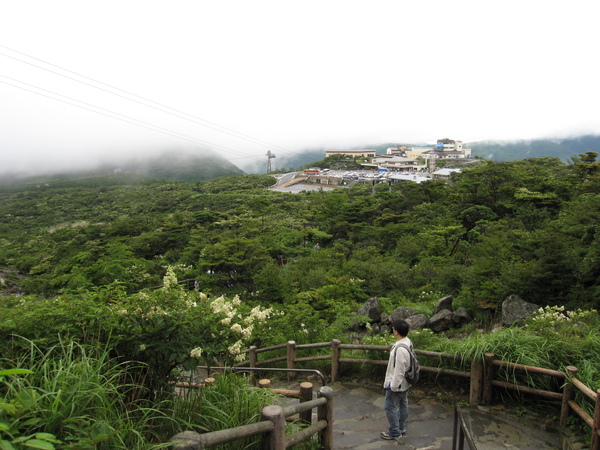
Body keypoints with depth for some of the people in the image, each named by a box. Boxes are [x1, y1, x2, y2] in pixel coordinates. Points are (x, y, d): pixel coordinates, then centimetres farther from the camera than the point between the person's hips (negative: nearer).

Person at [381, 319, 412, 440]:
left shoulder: (400, 349, -33)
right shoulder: (408, 342, -2)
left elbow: (399, 370, -28)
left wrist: (393, 386, -20)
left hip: (397, 383, -10)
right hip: (405, 383, 10)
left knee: (390, 407, 6)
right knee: (403, 404, 22)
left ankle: (394, 432, 18)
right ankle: (401, 427, 38)